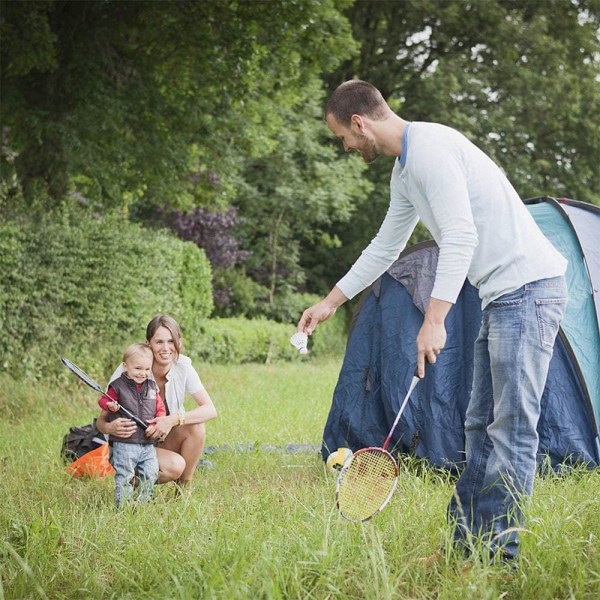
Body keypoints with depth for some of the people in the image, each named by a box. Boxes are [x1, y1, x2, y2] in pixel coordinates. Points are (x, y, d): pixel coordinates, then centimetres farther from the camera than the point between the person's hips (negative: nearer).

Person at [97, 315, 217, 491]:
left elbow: (210, 410, -19)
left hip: (166, 441, 4)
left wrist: (174, 419, -36)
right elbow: (101, 420, -17)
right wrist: (110, 428, -43)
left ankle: (184, 488, -6)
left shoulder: (183, 367, -12)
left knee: (197, 427, -25)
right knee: (175, 466, -31)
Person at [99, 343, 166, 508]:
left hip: (147, 444, 5)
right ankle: (123, 506, 7)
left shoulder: (152, 387, 10)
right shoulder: (118, 386, -4)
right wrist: (110, 406, -23)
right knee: (124, 477, -3)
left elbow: (160, 408, 14)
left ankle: (143, 503, 21)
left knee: (150, 474, 5)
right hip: (124, 443, -5)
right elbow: (103, 401, -1)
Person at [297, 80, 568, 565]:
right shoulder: (404, 170, 18)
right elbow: (385, 248, 30)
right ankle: (467, 542, 16)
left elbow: (461, 237, -23)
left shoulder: (429, 148, -15)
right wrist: (331, 302, 36)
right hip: (501, 294, 11)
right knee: (481, 425, 12)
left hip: (528, 288, -11)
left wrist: (434, 320, -25)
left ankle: (498, 555, -9)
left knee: (512, 430, -10)